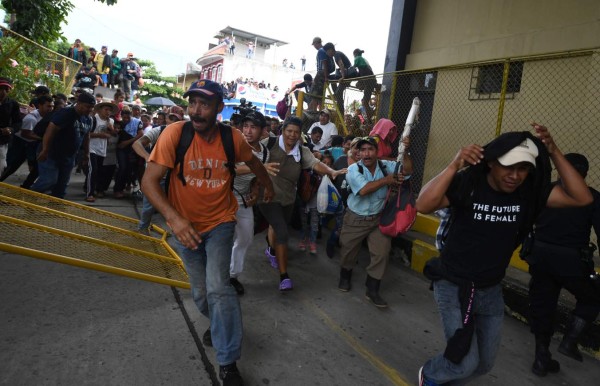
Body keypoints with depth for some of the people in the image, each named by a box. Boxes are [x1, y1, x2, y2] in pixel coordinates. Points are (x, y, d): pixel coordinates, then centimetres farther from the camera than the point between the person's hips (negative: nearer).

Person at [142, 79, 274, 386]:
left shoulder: (233, 137, -14)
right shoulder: (174, 133, -21)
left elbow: (253, 162, 8)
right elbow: (149, 181, -21)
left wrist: (268, 186, 24)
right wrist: (173, 218, -36)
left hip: (220, 222, -1)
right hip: (185, 225, 1)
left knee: (217, 288, -17)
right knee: (200, 292, 14)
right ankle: (221, 325, 48)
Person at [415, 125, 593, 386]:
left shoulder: (529, 191, -7)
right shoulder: (468, 182, -20)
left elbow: (582, 198, -15)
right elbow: (423, 205, -33)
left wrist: (554, 152, -21)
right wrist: (454, 166, -41)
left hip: (491, 290, 6)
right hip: (454, 286, -5)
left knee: (485, 363, 20)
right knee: (465, 362, -3)